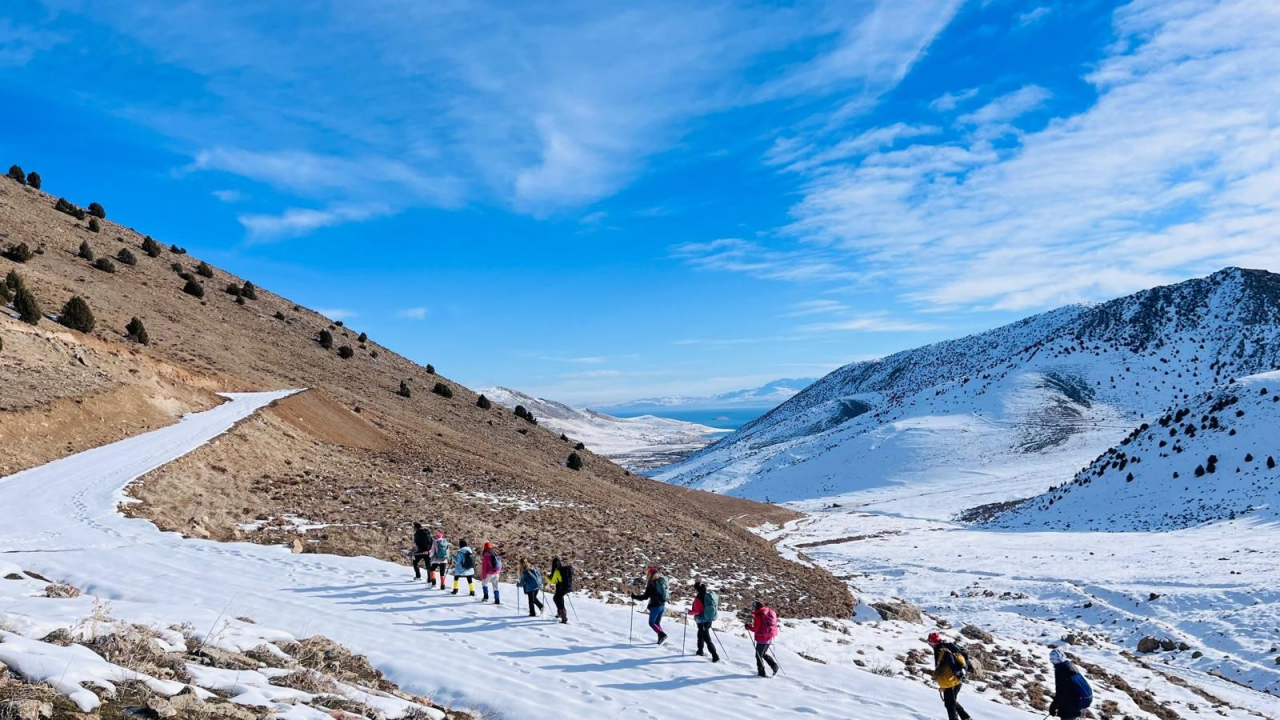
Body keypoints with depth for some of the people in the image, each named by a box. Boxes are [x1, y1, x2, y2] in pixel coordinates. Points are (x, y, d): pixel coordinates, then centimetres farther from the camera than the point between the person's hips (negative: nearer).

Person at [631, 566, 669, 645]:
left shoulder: (651, 583, -12)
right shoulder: (663, 580, 5)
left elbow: (645, 596, -11)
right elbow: (667, 594, 16)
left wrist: (634, 597, 0)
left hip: (655, 606, -7)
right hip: (663, 605, 7)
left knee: (651, 623, 2)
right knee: (657, 623, 17)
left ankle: (662, 635, -16)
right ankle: (661, 639, 8)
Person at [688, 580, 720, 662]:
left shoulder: (698, 598, -21)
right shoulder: (709, 594, 0)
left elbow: (697, 611, -21)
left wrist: (689, 611, -7)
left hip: (701, 620, -8)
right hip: (709, 619, 8)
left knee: (706, 638, -2)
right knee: (701, 634, 28)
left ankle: (715, 656, -6)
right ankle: (700, 651, 43)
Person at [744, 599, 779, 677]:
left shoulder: (758, 615, -18)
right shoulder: (769, 612, 4)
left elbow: (756, 629, -17)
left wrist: (748, 626, -1)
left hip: (762, 639, -8)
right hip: (769, 638, 8)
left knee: (759, 655, 7)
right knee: (764, 654, 23)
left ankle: (761, 672, 9)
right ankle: (774, 665, 8)